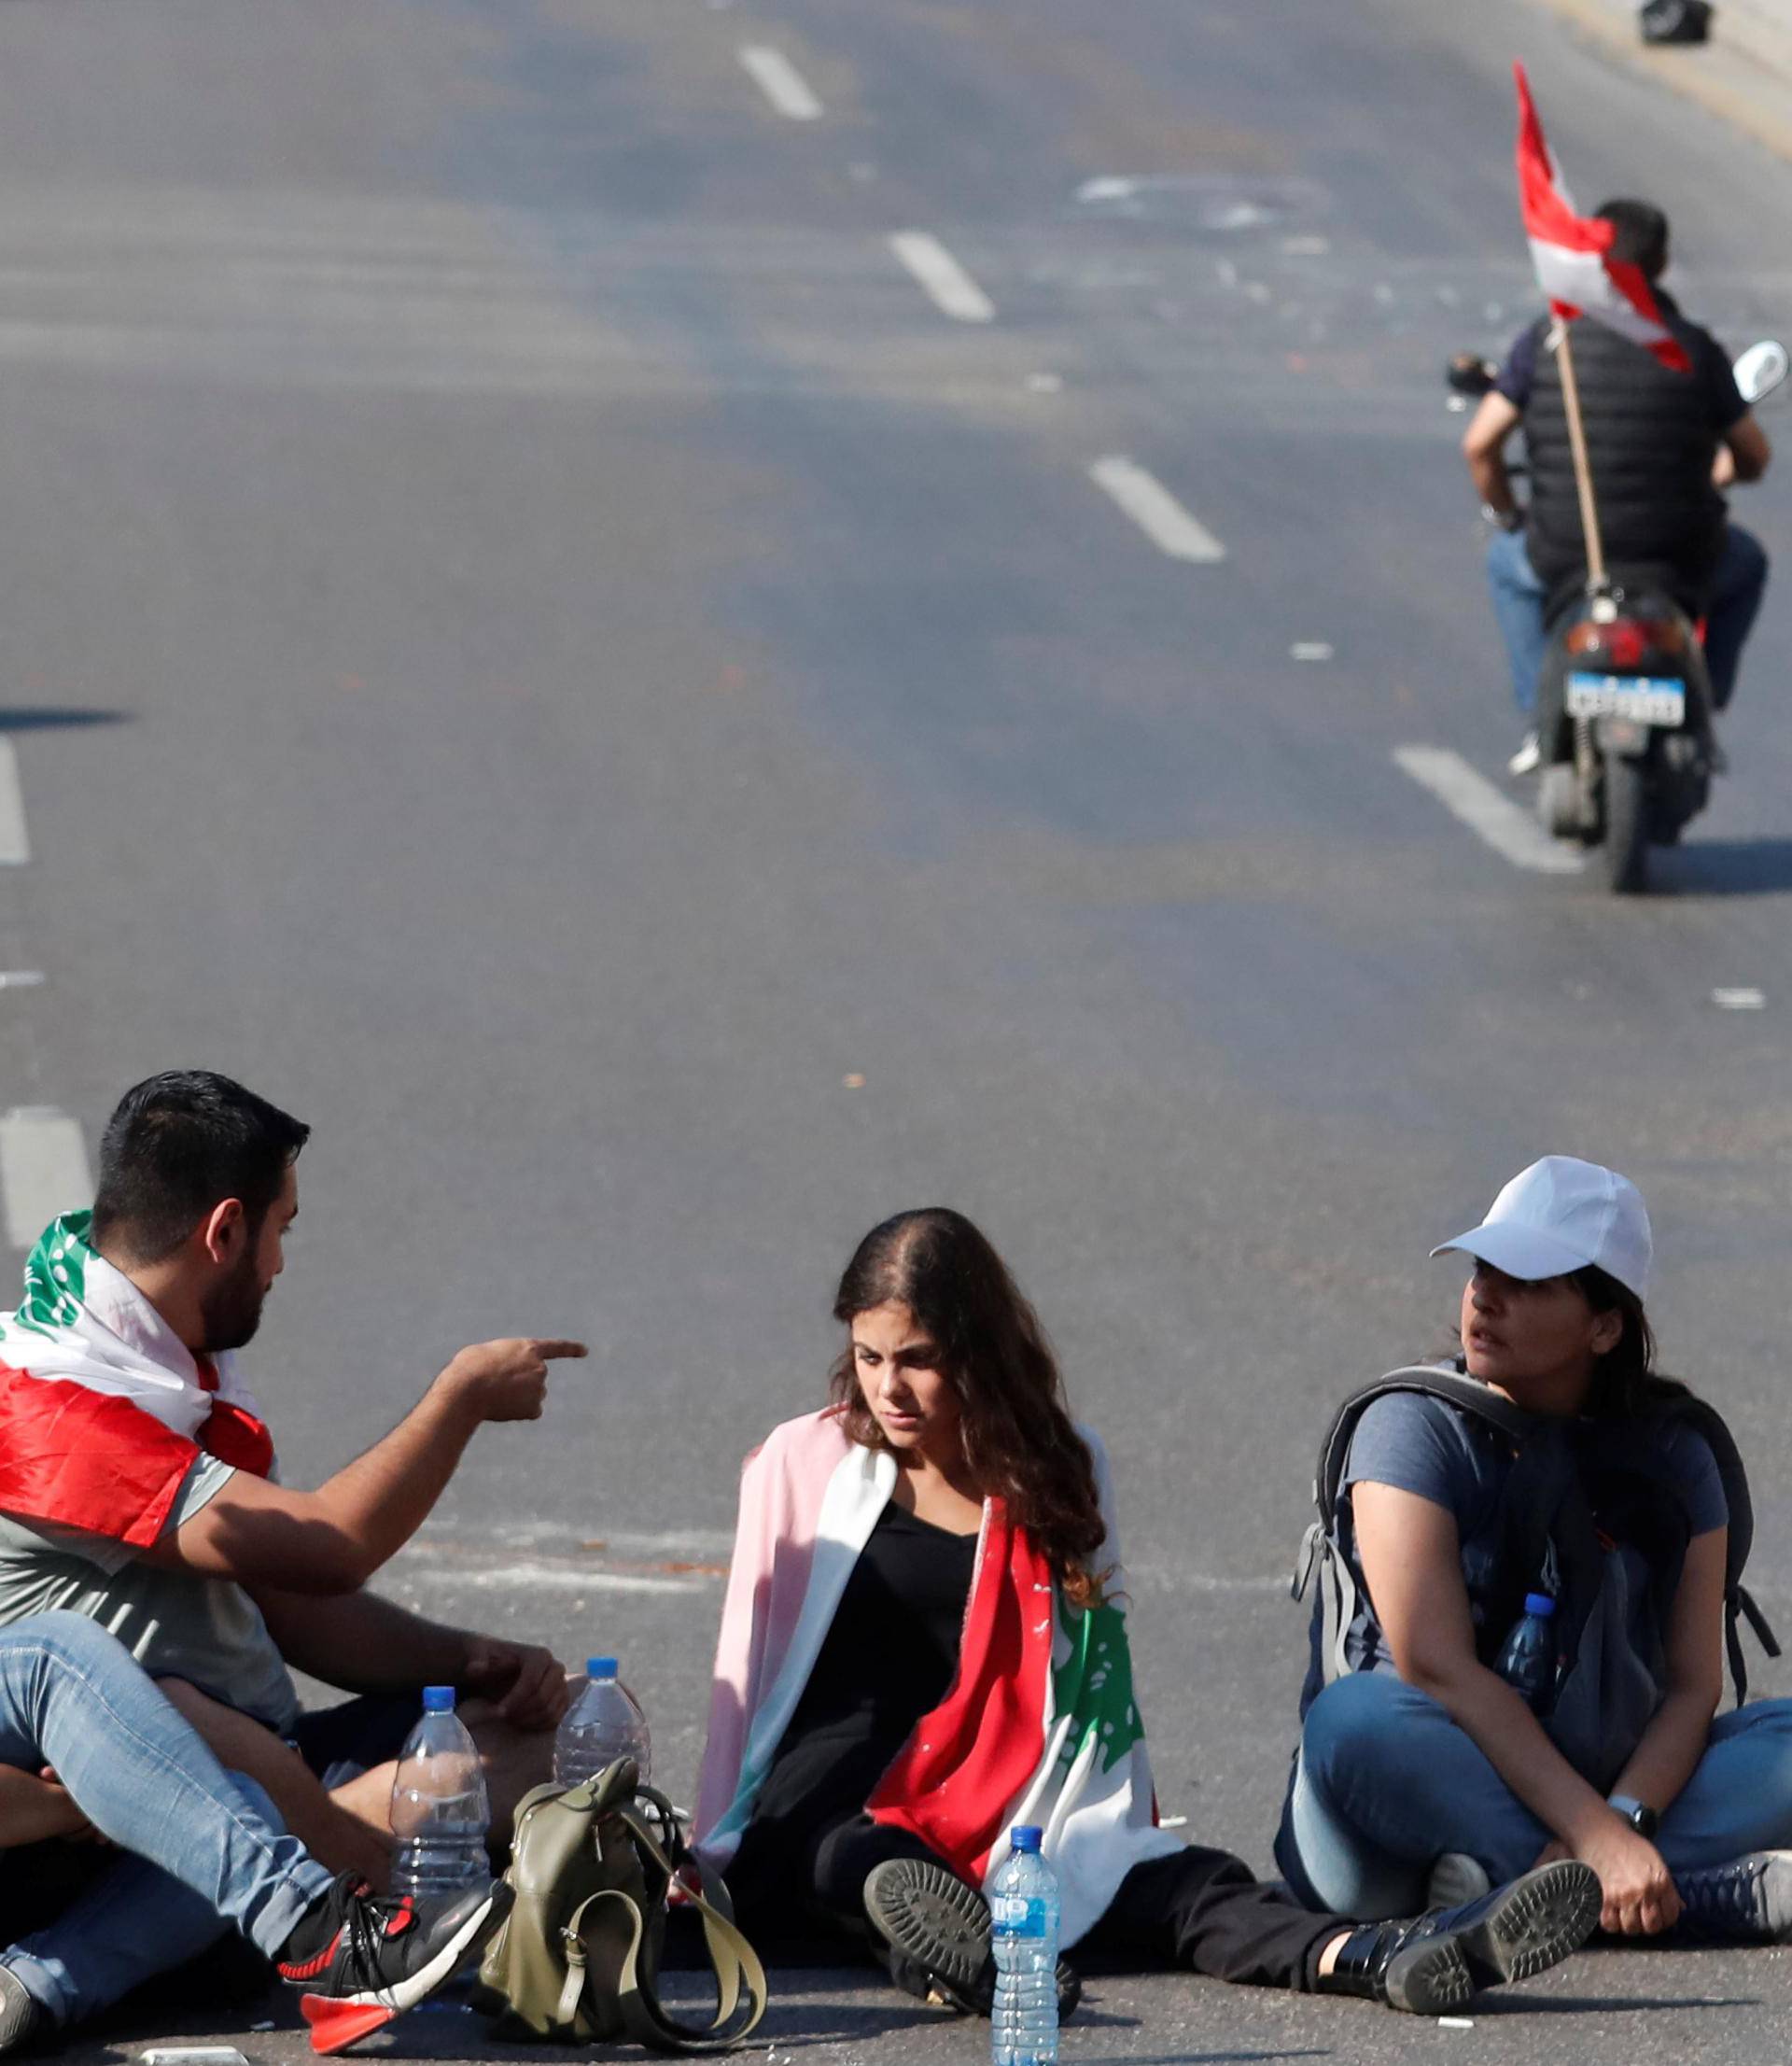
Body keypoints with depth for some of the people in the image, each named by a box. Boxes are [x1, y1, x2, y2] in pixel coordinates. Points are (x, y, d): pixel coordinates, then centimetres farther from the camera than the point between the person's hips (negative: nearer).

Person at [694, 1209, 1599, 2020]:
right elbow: (746, 1663, 8)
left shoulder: (1060, 1470, 13)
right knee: (872, 1872, -39)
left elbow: (1097, 1668, 13)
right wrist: (709, 1856, 5)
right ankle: (963, 1954, -70)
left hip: (1002, 1840, 1)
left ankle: (1372, 1958, -51)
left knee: (1173, 1883, -27)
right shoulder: (804, 1463, 7)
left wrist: (1109, 1835, 2)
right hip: (813, 1832, -1)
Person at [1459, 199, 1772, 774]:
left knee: (1508, 561, 37)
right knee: (1746, 562, 35)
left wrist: (1504, 515, 15)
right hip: (1679, 558, 0)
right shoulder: (1696, 349, -4)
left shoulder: (1548, 338, -4)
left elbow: (1479, 444, -5)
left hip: (1565, 555, 0)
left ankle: (1540, 718, 28)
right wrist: (1716, 474, 30)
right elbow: (1754, 457, 6)